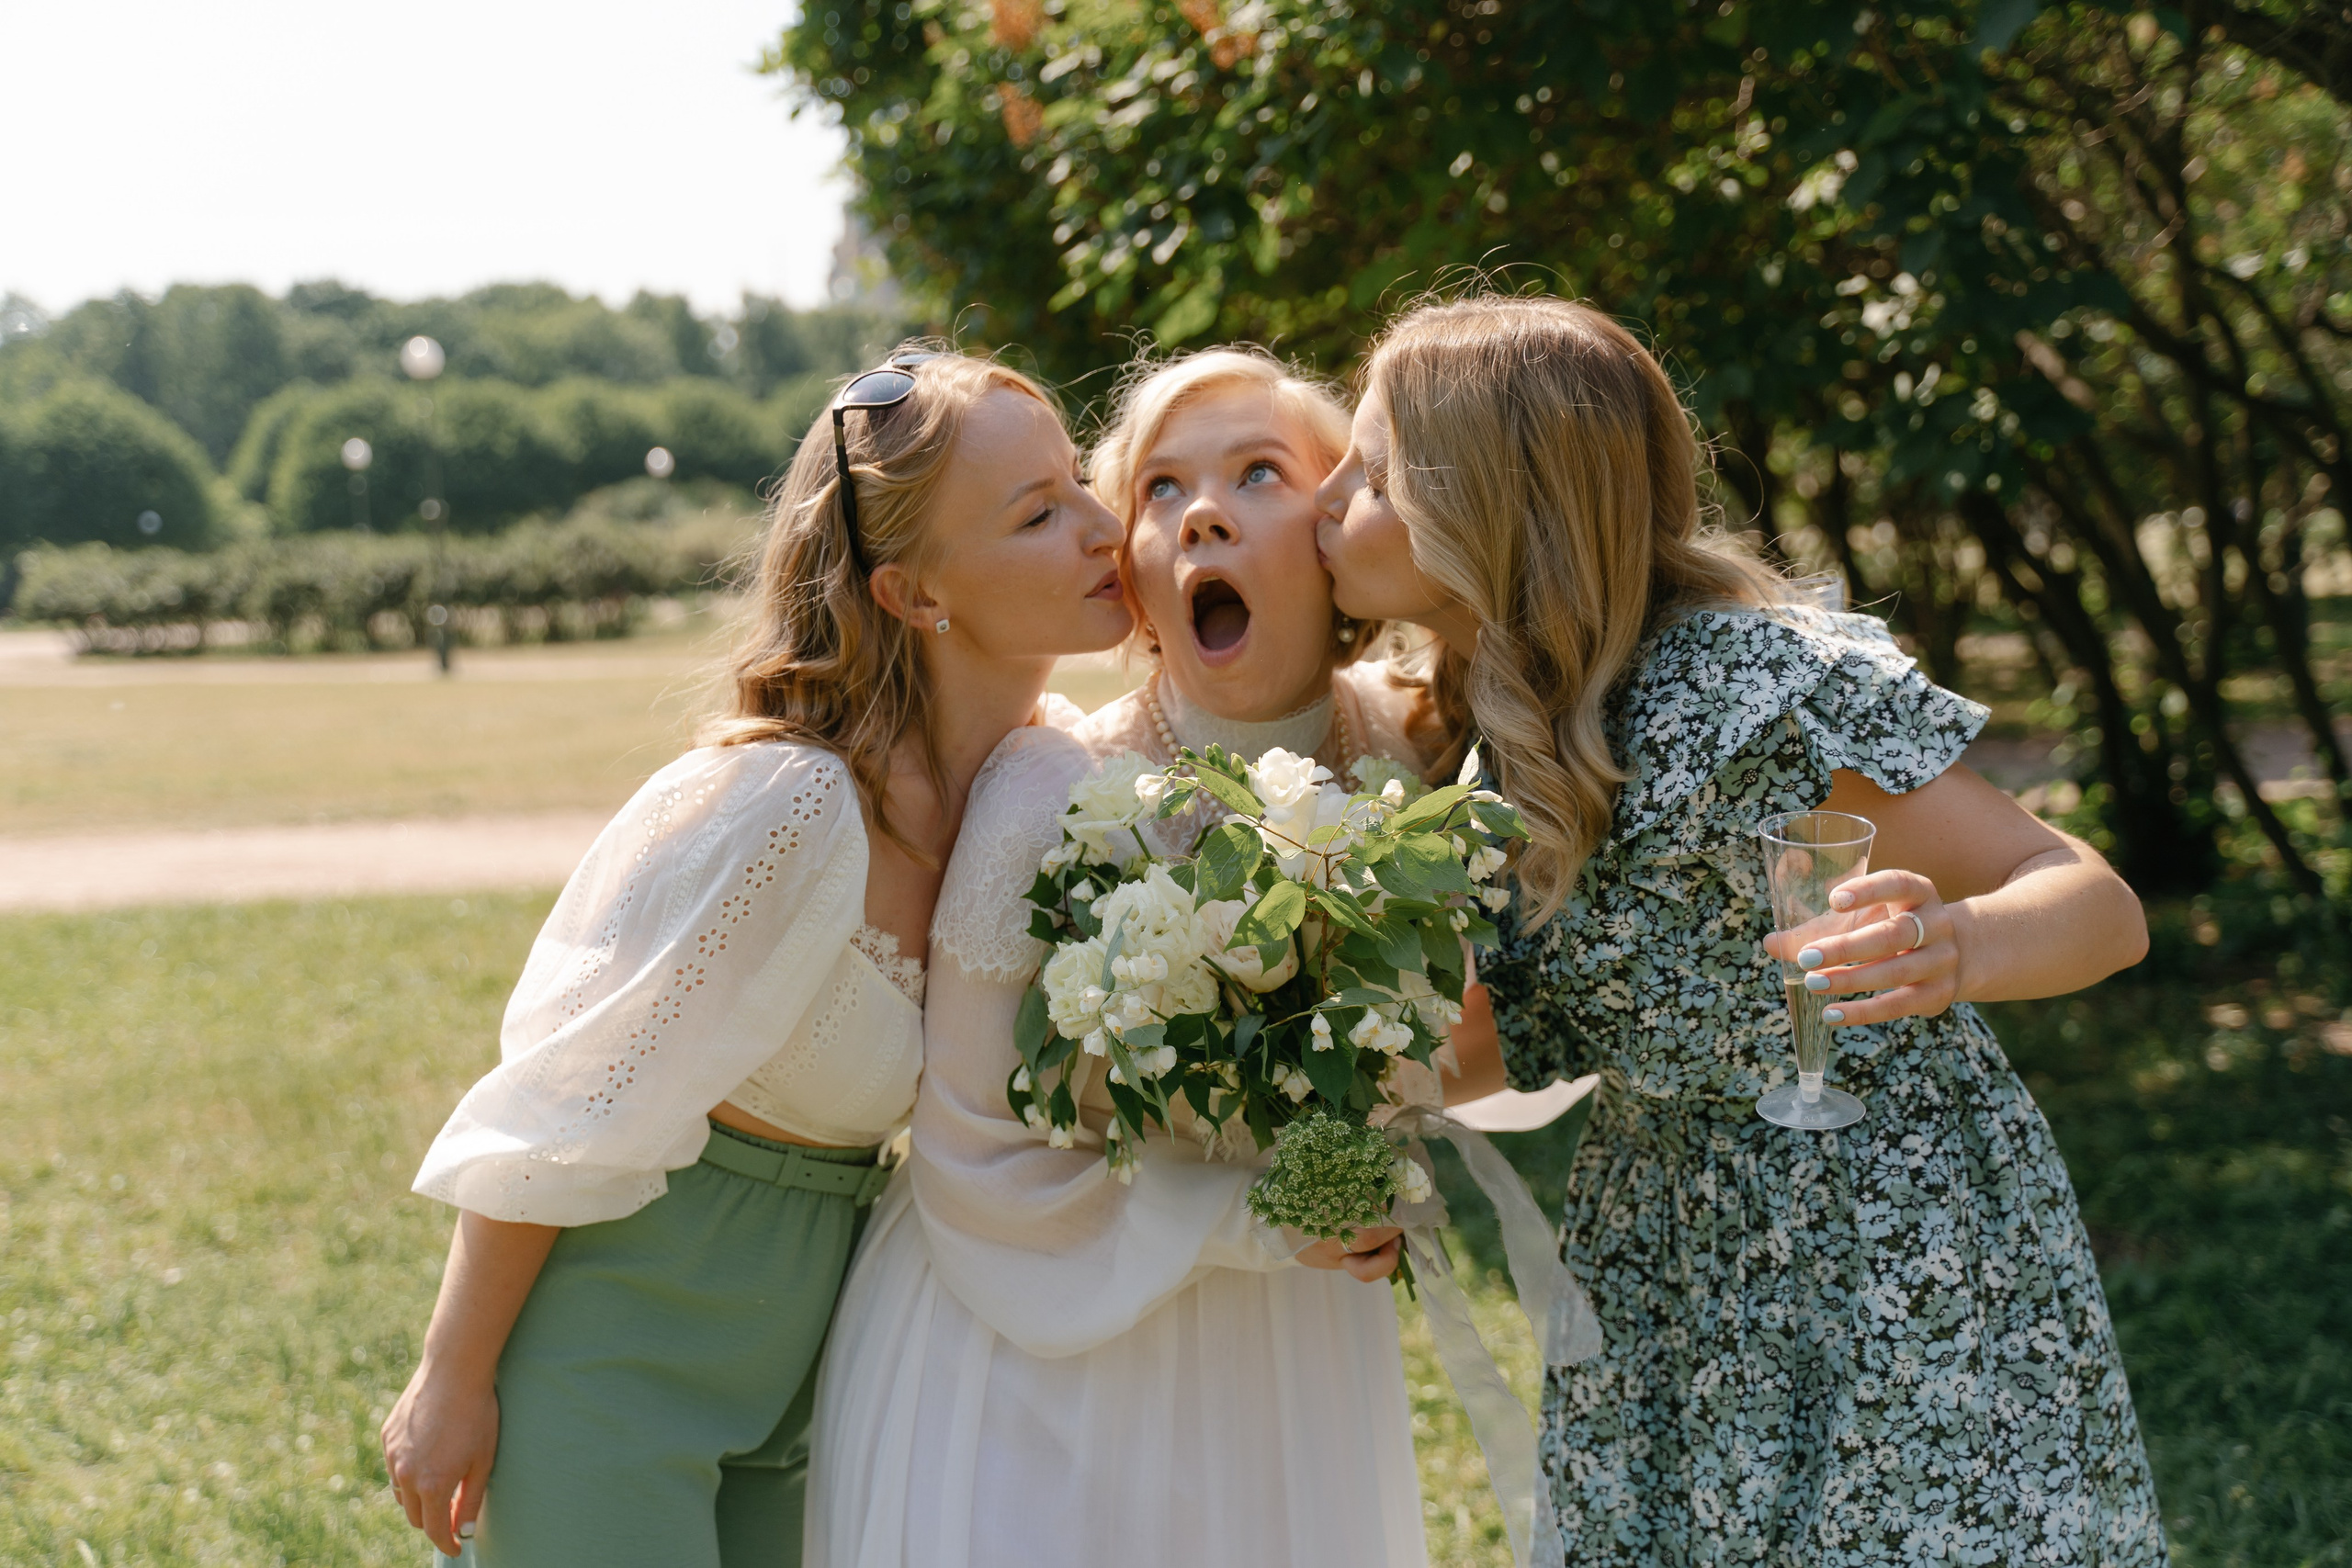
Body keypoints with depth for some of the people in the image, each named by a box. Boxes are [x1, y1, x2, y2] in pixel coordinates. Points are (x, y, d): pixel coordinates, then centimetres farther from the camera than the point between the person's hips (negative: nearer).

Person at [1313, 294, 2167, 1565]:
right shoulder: (1474, 727, 0)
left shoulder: (1747, 678, -23)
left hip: (1897, 1258, -6)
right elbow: (1532, 1053, 6)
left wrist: (1958, 950, -44)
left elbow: (2101, 905, -22)